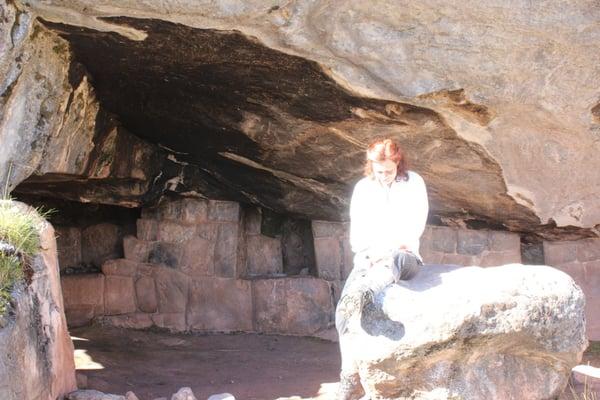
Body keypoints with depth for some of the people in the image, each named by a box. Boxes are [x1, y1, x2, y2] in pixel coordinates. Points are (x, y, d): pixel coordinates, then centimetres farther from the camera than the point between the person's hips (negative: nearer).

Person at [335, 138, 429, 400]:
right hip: (369, 260, 2)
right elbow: (357, 233, 9)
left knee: (393, 260, -42)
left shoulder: (413, 183, 4)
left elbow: (413, 229, -3)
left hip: (403, 255, -2)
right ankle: (350, 378, -34)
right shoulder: (362, 188, 12)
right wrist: (367, 255, -11)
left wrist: (385, 251, -15)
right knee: (345, 307, -26)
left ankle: (362, 296, -70)